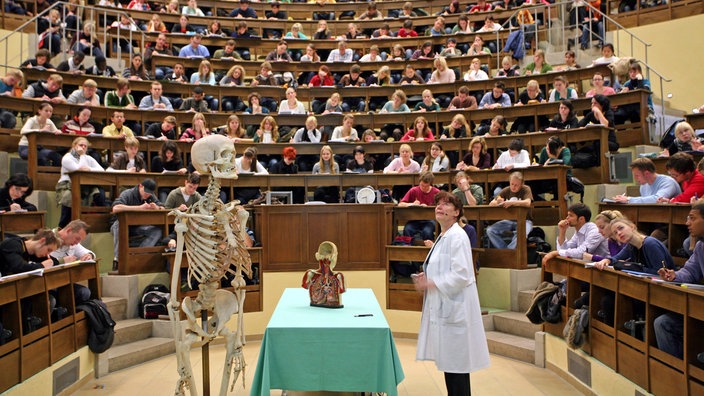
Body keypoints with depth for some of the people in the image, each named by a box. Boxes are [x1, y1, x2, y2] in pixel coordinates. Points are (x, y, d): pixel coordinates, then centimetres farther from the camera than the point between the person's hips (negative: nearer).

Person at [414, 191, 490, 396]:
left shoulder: (457, 236, -15)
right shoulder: (443, 236, 14)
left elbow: (461, 275, -22)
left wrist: (429, 283, -17)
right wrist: (426, 278, 5)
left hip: (454, 308, -9)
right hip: (443, 307, 9)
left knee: (456, 364, 0)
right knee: (448, 362, 16)